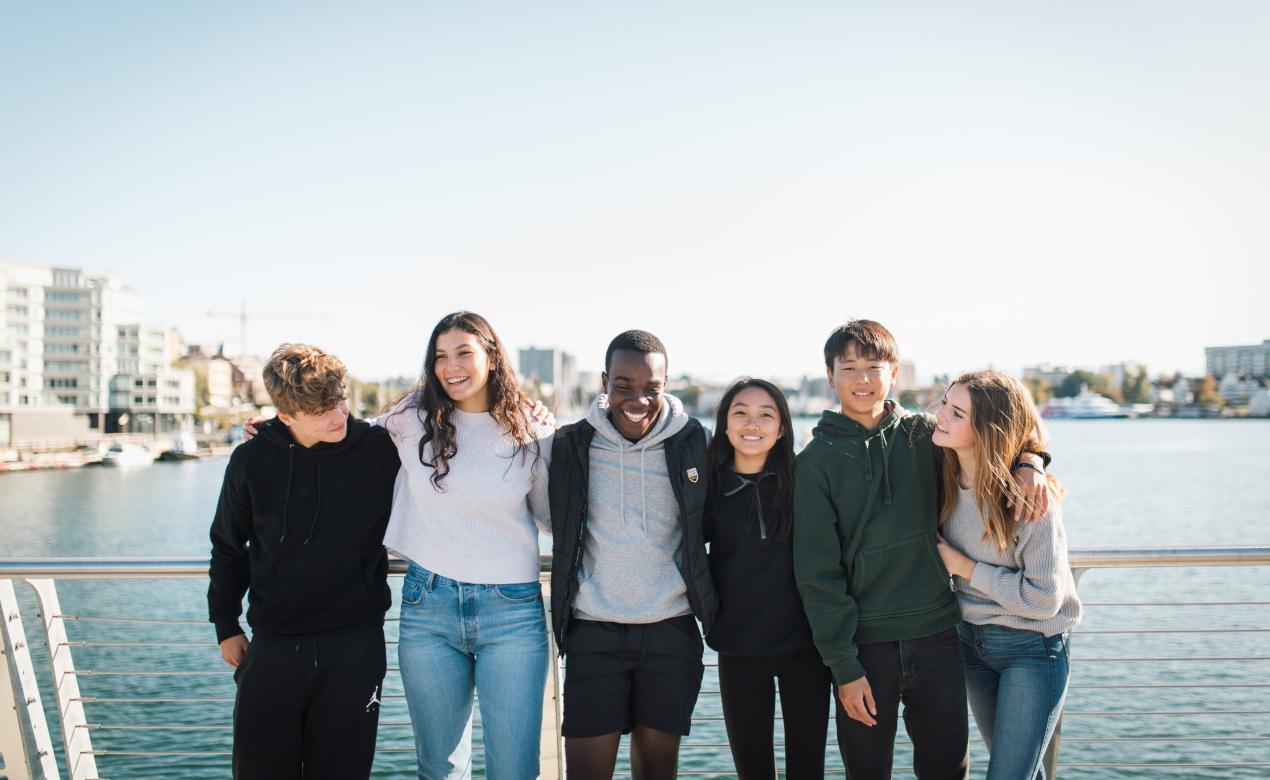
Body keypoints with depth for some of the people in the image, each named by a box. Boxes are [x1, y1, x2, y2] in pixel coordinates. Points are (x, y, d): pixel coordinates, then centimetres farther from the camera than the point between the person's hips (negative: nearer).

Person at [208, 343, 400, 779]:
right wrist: (226, 625, 11)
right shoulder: (252, 461, -3)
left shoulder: (380, 450, -7)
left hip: (355, 645, -1)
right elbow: (228, 548, 10)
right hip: (273, 645, 1)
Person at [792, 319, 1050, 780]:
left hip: (937, 636, 2)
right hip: (864, 643, -2)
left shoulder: (925, 437, 4)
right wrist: (843, 665, -10)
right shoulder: (816, 461, -2)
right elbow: (817, 572, -5)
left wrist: (1028, 461, -11)